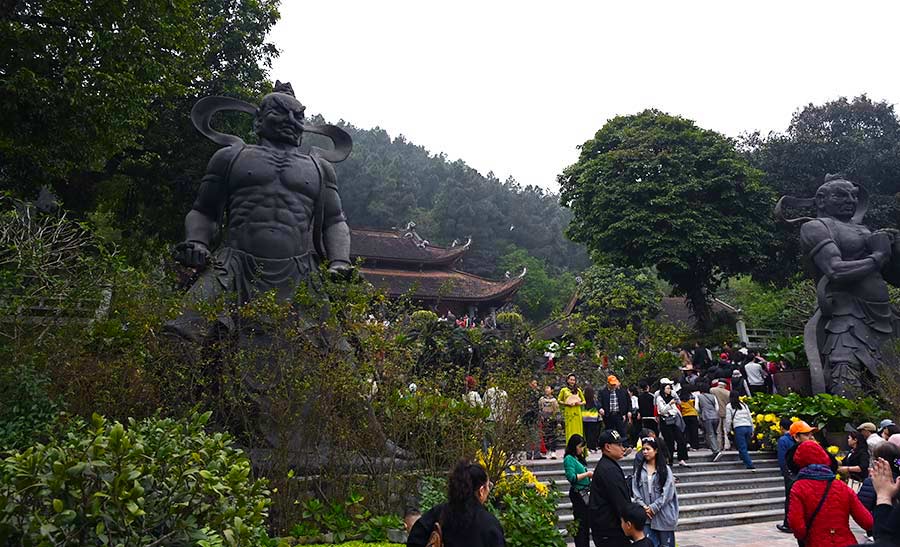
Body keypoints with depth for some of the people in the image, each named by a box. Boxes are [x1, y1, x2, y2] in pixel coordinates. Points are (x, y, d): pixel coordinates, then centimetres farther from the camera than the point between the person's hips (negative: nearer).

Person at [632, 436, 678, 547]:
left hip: (663, 515, -2)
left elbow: (667, 493, -9)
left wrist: (653, 507, -13)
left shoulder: (665, 469, -4)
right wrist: (643, 507, -11)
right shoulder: (640, 470, 6)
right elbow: (635, 491, 3)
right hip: (646, 515, 3)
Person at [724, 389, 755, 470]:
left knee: (742, 448, -3)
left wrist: (728, 430, 13)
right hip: (748, 427, 5)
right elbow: (750, 418, 18)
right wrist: (752, 430, 23)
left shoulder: (729, 406, 3)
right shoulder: (744, 405, 17)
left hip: (739, 428, -5)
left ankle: (750, 466, -9)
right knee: (746, 446, 19)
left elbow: (728, 420, 1)